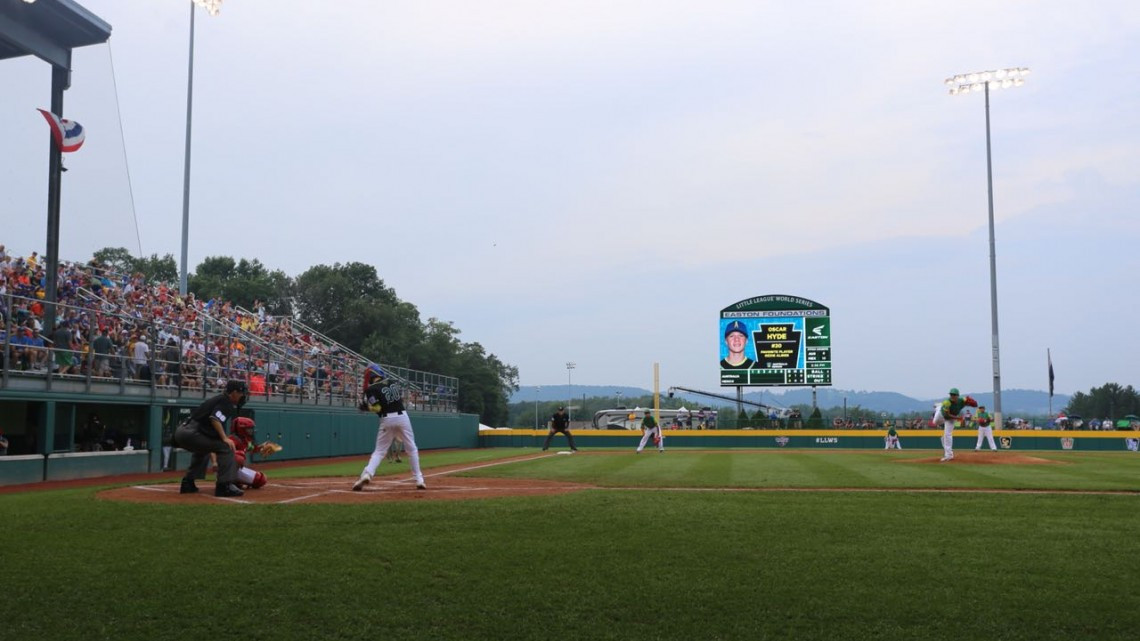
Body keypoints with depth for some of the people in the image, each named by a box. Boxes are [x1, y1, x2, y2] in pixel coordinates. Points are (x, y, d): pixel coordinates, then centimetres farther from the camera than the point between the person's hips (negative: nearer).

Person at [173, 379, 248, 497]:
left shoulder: (217, 399, 25)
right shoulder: (225, 401, -4)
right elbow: (215, 419, -22)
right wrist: (224, 438, -23)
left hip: (181, 431, 11)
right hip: (190, 433, -11)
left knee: (203, 449, 37)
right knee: (225, 446, -13)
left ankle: (188, 483, 34)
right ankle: (225, 485, -20)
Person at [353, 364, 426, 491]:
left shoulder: (371, 389, -5)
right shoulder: (395, 382, 9)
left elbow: (376, 408, -13)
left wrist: (365, 405, 4)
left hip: (387, 419, -2)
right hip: (402, 416, 3)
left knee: (379, 451, 7)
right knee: (412, 449, 13)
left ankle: (367, 474, -13)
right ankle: (419, 480, 13)